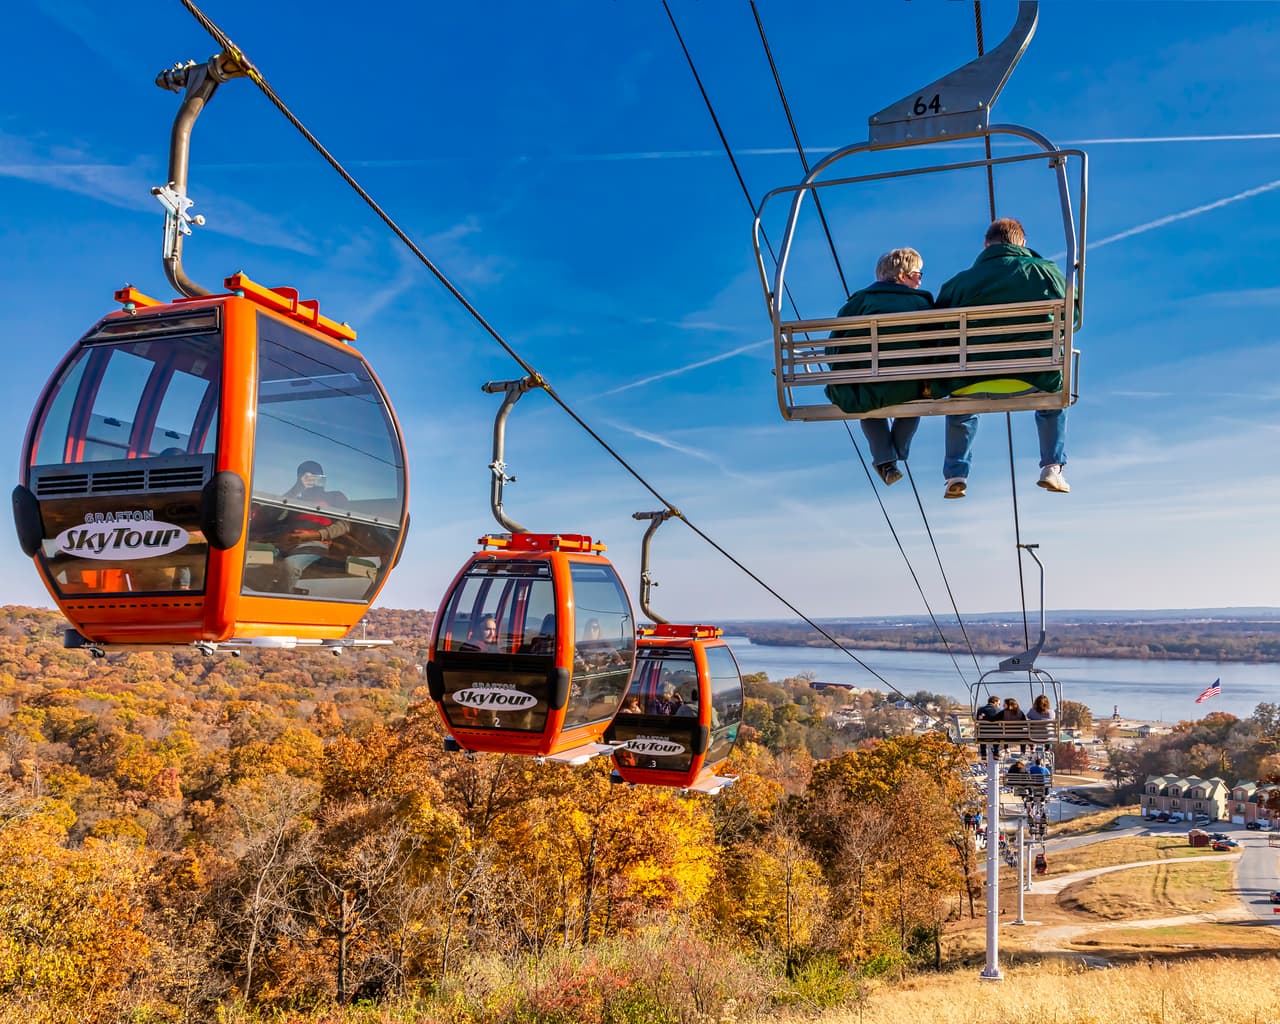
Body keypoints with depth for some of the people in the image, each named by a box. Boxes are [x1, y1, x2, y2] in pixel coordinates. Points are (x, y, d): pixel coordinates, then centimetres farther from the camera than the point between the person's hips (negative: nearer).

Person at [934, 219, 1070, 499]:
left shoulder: (959, 282, 6)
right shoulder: (1046, 270, 8)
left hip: (975, 382, 0)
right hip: (1037, 378, 0)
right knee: (1054, 394, 37)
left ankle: (955, 475, 27)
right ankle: (1052, 468, 27)